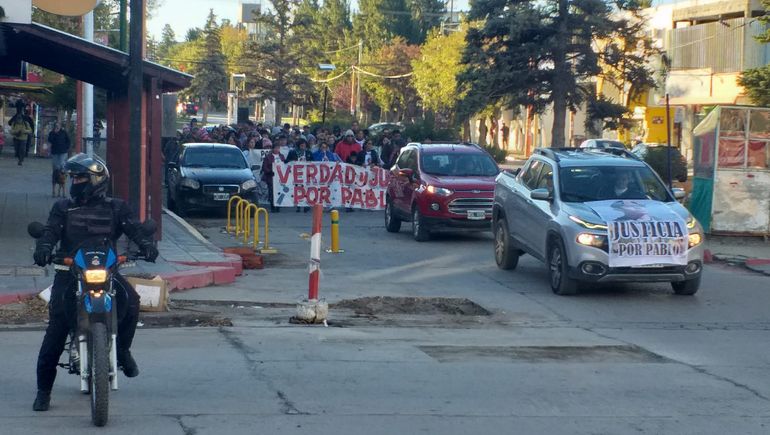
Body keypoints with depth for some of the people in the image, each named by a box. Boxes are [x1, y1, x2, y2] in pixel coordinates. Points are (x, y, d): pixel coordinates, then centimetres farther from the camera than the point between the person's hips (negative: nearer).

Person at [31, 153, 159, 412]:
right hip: (69, 272, 1)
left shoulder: (115, 208, 10)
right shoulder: (63, 208, 13)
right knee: (57, 326, -11)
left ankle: (123, 349, 0)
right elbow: (51, 231, -2)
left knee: (130, 301, -28)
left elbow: (134, 228, -3)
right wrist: (43, 248, -25)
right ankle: (44, 389, -4)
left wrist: (147, 245, -26)